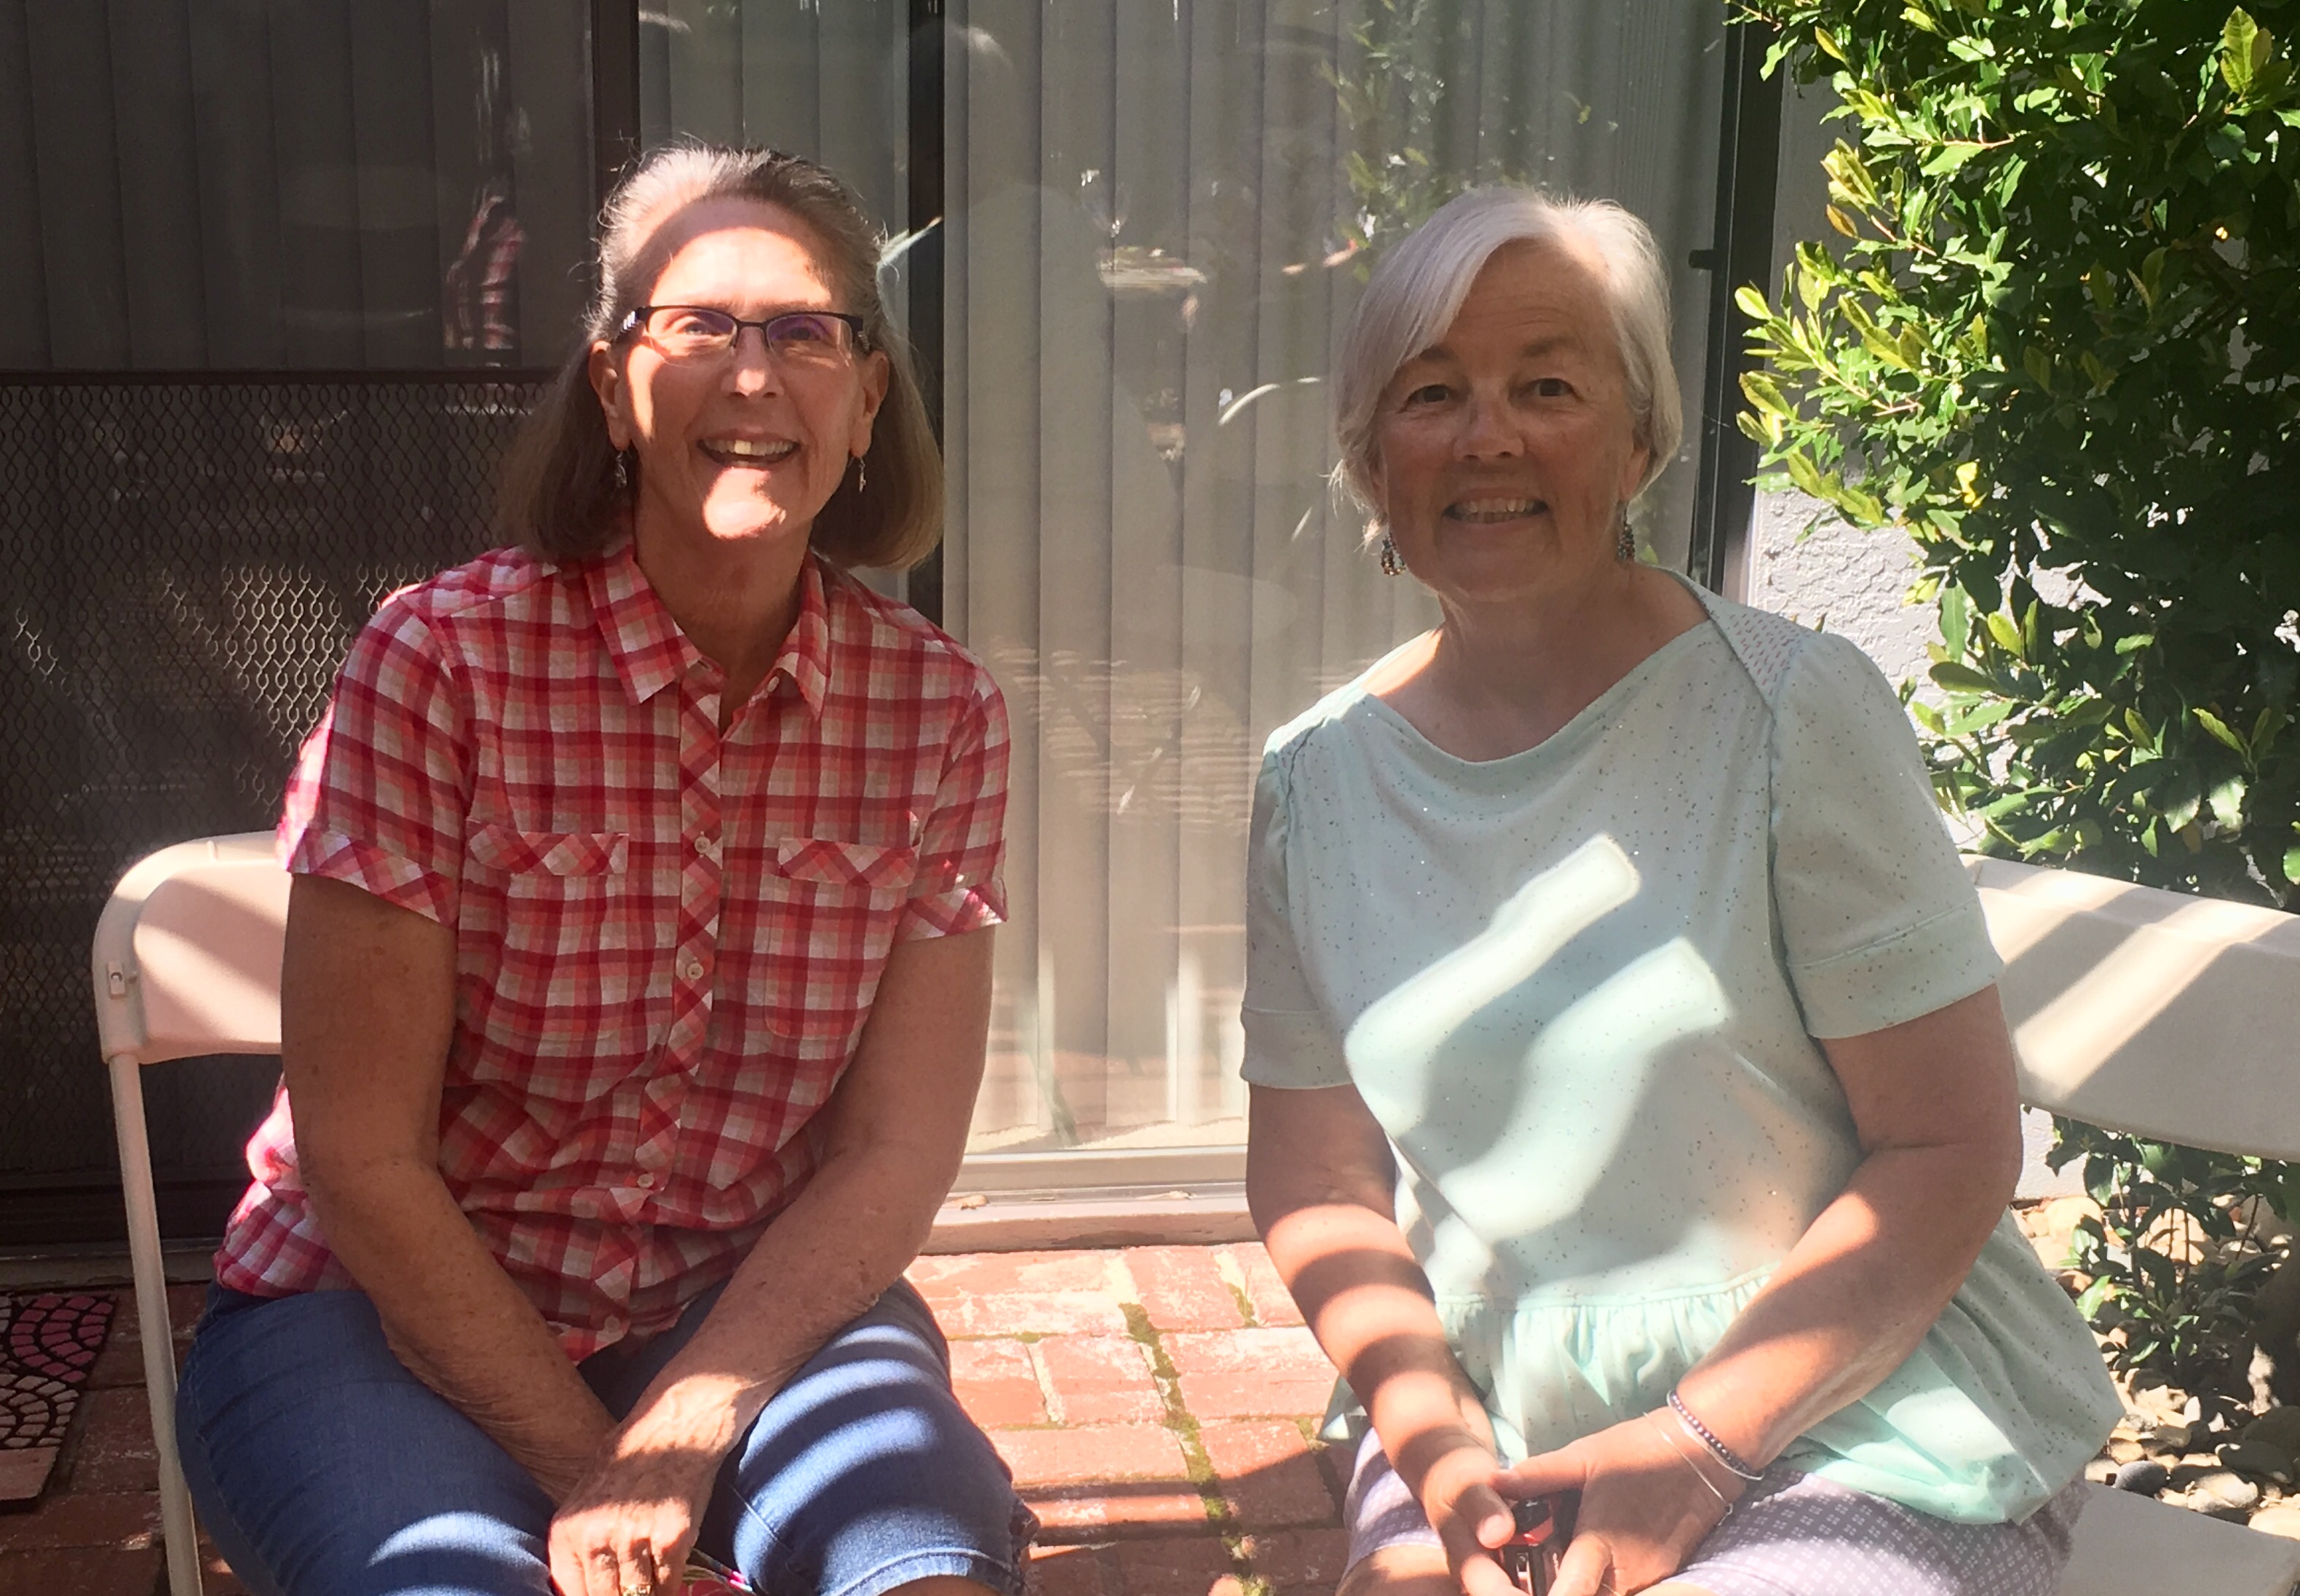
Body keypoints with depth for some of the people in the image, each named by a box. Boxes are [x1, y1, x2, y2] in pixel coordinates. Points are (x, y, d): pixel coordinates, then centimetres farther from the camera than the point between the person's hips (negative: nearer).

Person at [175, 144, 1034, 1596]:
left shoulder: (938, 712, -4)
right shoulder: (441, 662, -13)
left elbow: (894, 1151, -7)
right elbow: (364, 1165, -12)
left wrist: (676, 1442, -20)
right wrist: (592, 1469, -15)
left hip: (750, 1306, 2)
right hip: (389, 1315, -1)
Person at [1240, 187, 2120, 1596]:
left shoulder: (1794, 715, -10)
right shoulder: (1317, 781, 2)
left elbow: (1953, 1149, -10)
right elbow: (1316, 1176, 7)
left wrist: (1699, 1443, -14)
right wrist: (1437, 1439, -7)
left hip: (1864, 1434, -3)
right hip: (1493, 1440, 3)